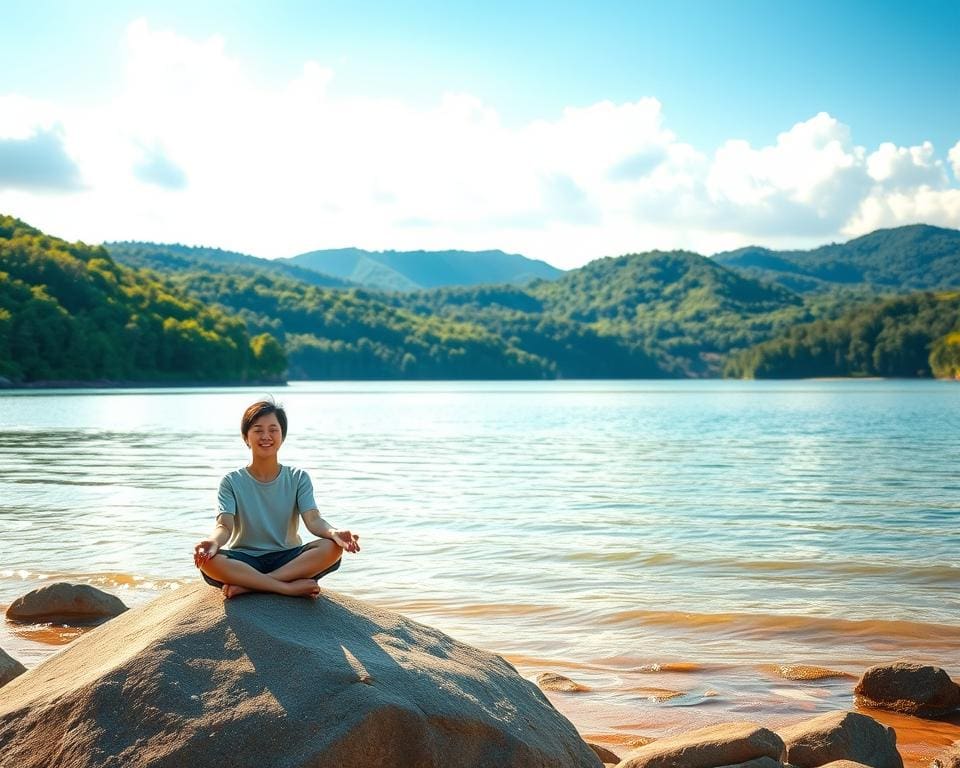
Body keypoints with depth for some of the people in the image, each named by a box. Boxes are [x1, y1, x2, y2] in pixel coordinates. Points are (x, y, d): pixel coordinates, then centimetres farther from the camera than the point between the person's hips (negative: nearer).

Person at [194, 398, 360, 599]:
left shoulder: (298, 479, 6)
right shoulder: (232, 482, 3)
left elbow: (313, 520, -8)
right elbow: (224, 526, -10)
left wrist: (334, 533, -32)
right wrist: (213, 542, -36)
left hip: (287, 559, 1)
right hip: (245, 560, -1)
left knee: (332, 548, -29)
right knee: (207, 559, -33)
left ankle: (248, 585, -27)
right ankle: (291, 587, -29)